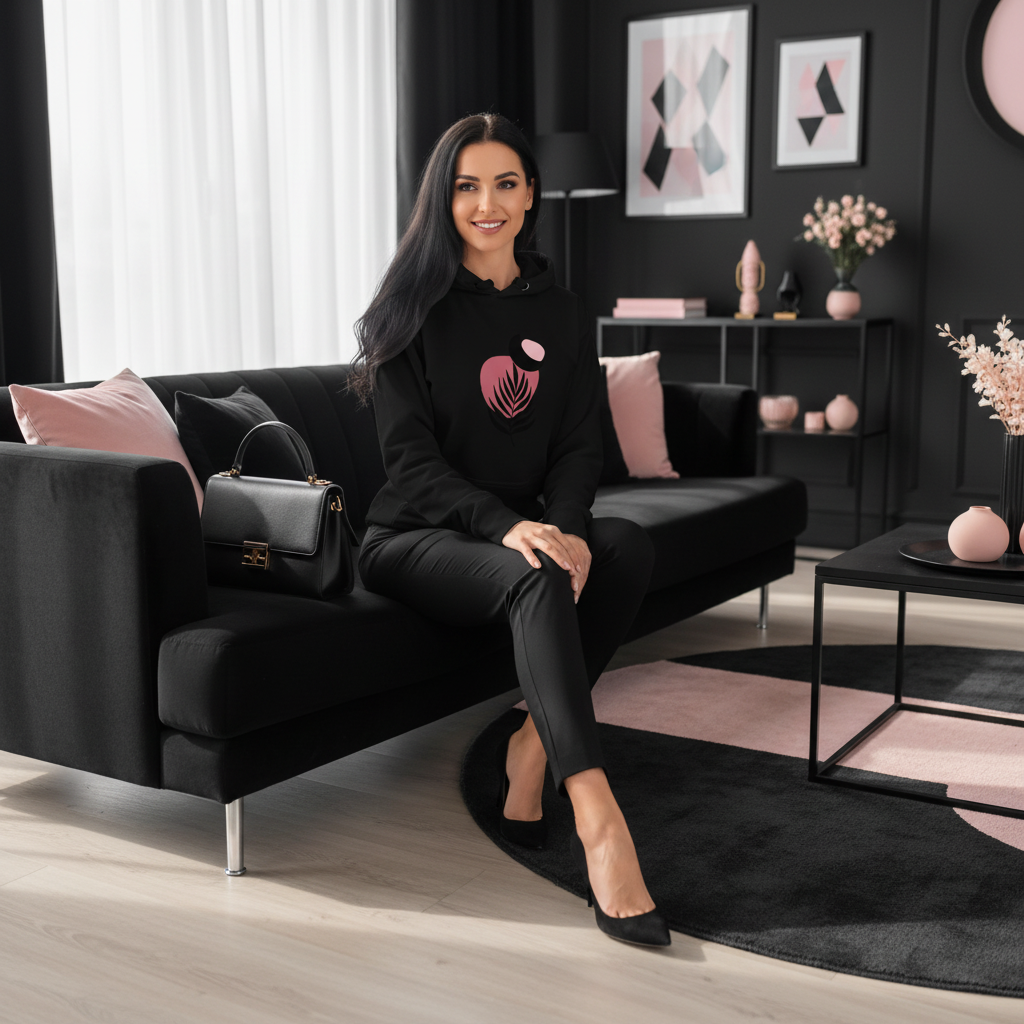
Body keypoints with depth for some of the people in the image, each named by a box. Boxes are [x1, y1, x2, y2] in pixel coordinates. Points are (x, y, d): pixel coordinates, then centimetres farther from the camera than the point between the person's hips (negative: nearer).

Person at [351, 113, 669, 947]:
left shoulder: (560, 314, 10)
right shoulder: (413, 311, -2)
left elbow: (578, 446, 4)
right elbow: (410, 458, -11)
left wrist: (568, 528, -19)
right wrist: (508, 526, -28)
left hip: (526, 531, 5)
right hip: (415, 540, -4)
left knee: (629, 545, -26)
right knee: (540, 582, -35)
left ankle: (531, 749, -18)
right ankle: (599, 825, -42)